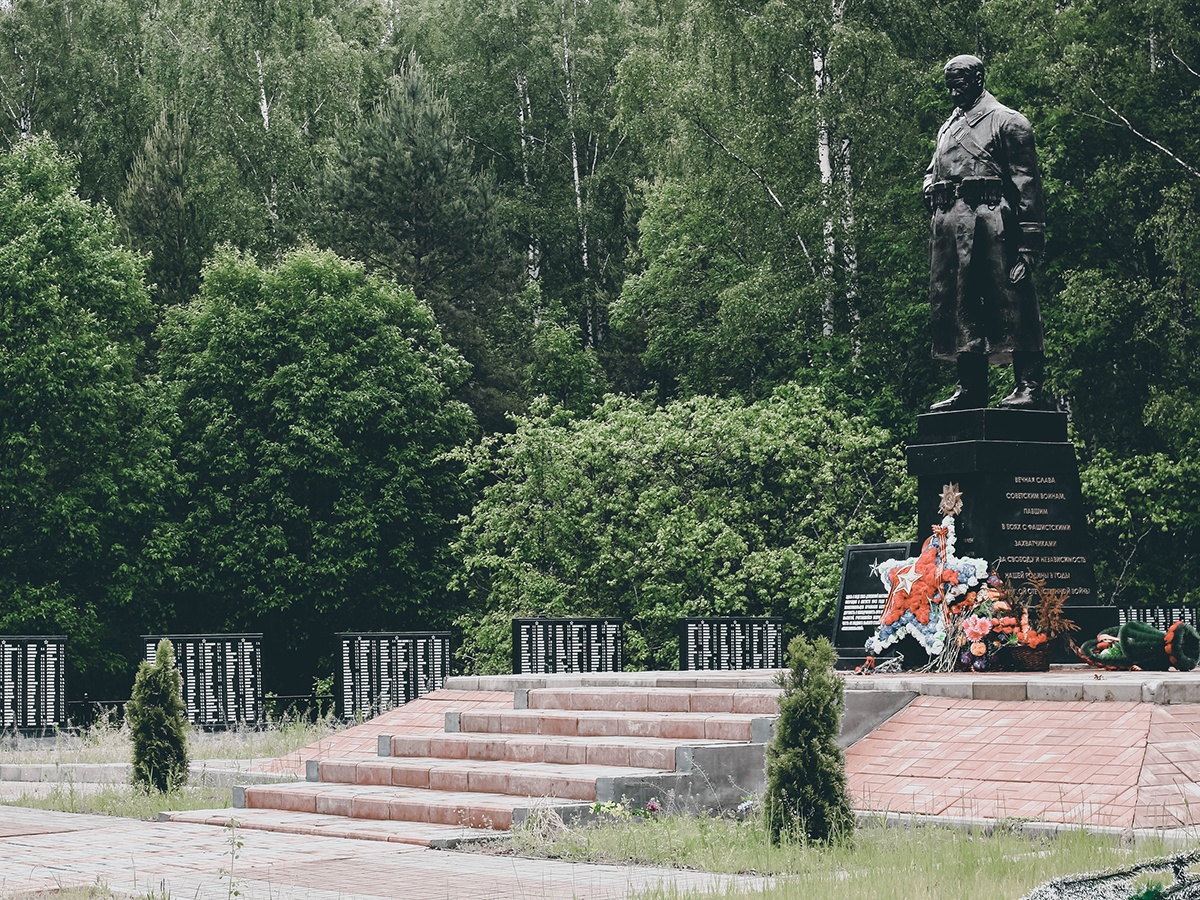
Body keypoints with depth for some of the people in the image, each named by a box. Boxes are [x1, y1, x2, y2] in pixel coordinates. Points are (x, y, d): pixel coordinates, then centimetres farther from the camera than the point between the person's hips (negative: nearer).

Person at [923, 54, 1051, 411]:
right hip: (947, 223, 8)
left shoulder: (1006, 121, 2)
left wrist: (1030, 238, -13)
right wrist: (931, 190, 8)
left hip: (990, 219, -8)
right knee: (956, 305, 5)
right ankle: (970, 388, 9)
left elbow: (1026, 182, -4)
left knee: (1011, 301, -9)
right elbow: (932, 172, 35)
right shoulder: (947, 129, 25)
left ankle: (1029, 388, -10)